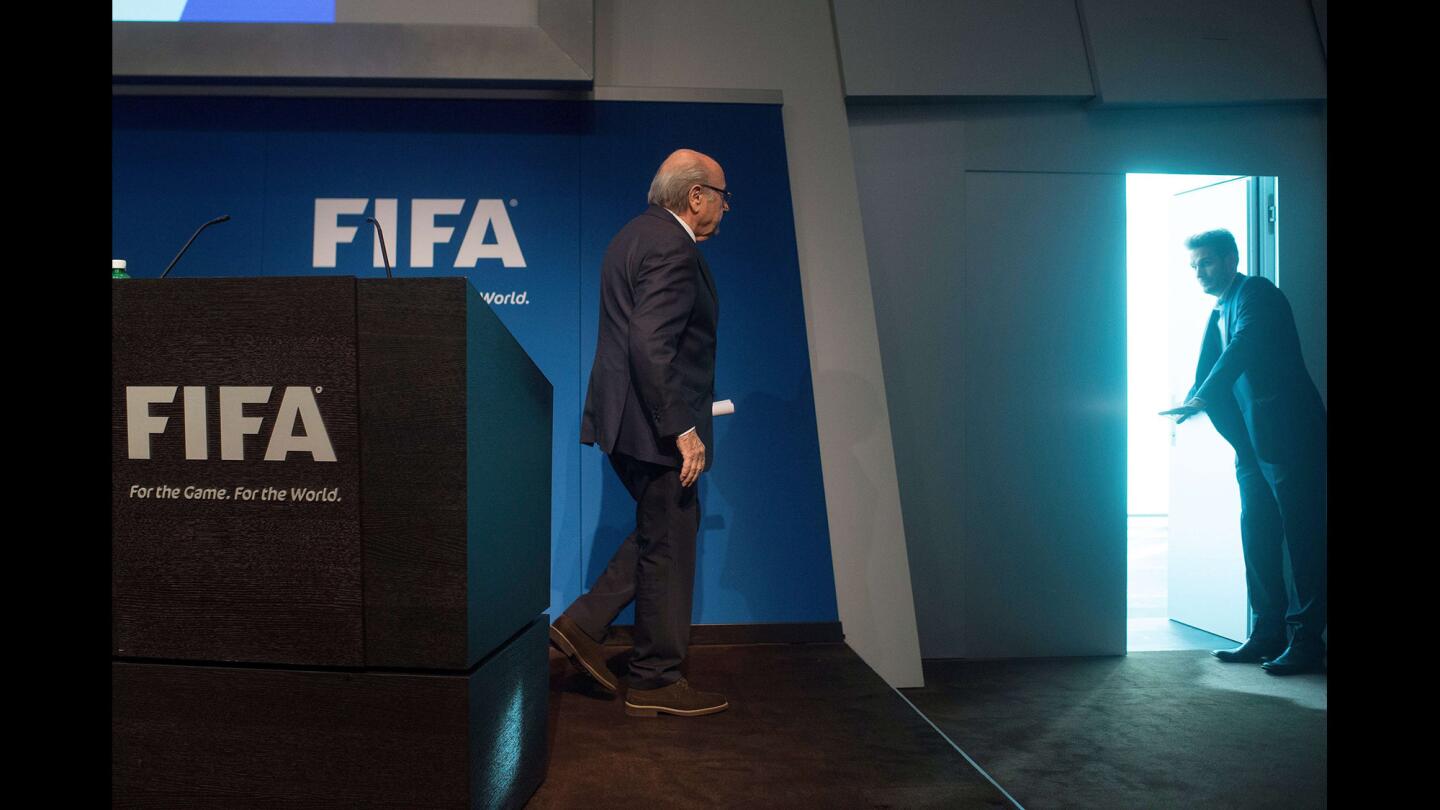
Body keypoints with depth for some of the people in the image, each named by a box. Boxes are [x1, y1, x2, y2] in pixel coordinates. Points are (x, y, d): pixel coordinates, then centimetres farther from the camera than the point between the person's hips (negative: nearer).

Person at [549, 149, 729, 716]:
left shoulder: (636, 235, 15)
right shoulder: (673, 249, -17)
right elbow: (651, 346, -26)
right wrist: (683, 428, -24)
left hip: (627, 416, 10)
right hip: (655, 426, -10)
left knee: (663, 534, 21)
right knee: (669, 547, 3)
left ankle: (582, 625, 22)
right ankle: (656, 684, 17)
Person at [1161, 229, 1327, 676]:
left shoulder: (1256, 292, -6)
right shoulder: (1219, 313, 20)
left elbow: (1244, 348, -23)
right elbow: (1209, 368, 16)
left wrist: (1200, 398, -30)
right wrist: (1191, 406, -1)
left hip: (1289, 437, -9)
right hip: (1253, 445, 9)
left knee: (1304, 539, -3)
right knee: (1257, 538, 9)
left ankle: (1308, 640, 3)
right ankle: (1268, 634, 17)